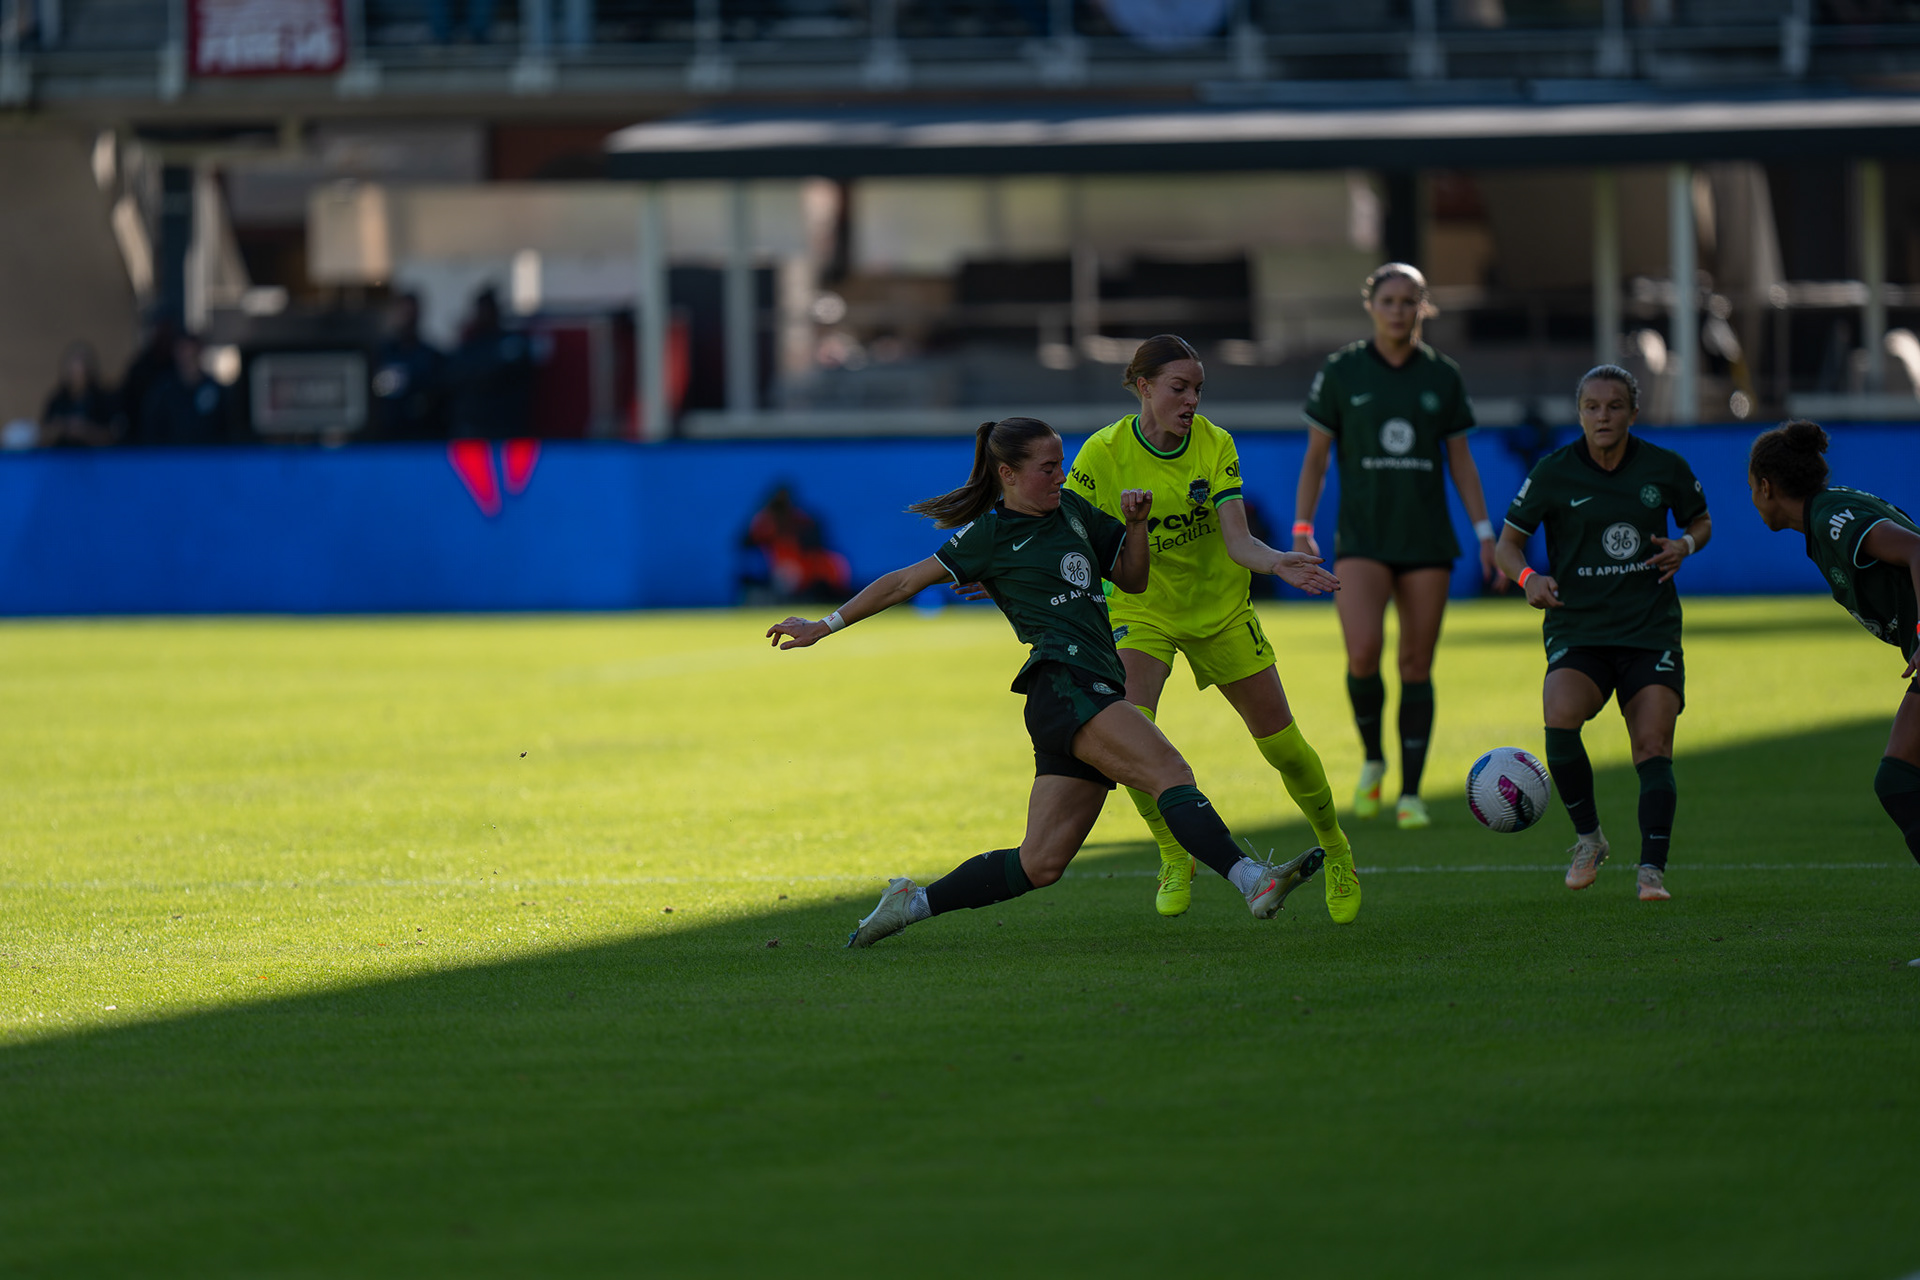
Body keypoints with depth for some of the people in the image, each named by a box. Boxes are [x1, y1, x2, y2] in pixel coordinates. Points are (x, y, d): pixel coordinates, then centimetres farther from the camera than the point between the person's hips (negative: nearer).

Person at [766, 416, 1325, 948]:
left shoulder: (1073, 511, 21)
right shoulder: (990, 535, 3)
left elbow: (1132, 579, 28)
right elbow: (906, 581, 8)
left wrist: (1134, 524, 9)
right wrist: (827, 626, 9)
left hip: (1096, 694, 8)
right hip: (1063, 681, -8)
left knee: (1040, 863, 3)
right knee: (1168, 770, -25)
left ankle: (912, 903, 13)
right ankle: (1252, 882, -39)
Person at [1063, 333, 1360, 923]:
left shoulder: (1215, 445, -14)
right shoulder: (1103, 454, -17)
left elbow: (1237, 541, -20)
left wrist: (1279, 563, -41)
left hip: (1218, 606, 1)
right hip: (1140, 609, -1)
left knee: (1282, 742, 3)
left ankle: (1334, 847, 31)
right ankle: (1174, 861, -3)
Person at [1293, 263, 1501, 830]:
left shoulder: (1442, 376, 5)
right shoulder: (1340, 372, 0)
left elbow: (1461, 461, 10)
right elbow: (1315, 457, 4)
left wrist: (1485, 533, 3)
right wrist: (1302, 530, -3)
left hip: (1427, 544, 2)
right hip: (1363, 541, -2)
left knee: (1417, 668, 2)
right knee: (1363, 654, -20)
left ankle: (1410, 794, 11)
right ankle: (1372, 759, 5)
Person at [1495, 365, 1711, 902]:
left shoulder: (1665, 468, 2)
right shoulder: (1552, 473, -2)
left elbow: (1701, 520, 19)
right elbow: (1508, 543, 6)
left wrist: (1685, 545, -4)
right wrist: (1528, 577, -15)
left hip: (1651, 630, 1)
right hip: (1577, 630, -1)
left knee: (1653, 747, -12)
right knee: (1560, 717, -27)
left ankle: (1652, 869, -8)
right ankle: (1588, 838, -7)